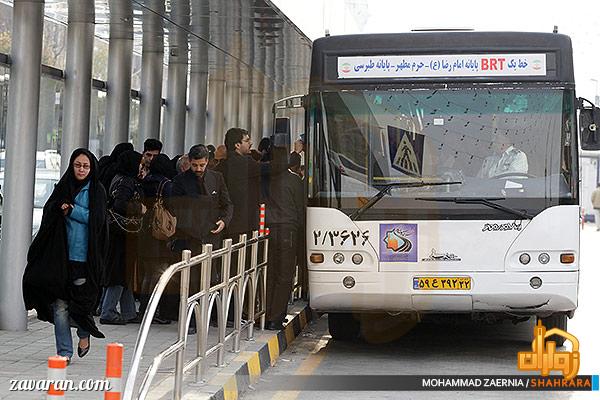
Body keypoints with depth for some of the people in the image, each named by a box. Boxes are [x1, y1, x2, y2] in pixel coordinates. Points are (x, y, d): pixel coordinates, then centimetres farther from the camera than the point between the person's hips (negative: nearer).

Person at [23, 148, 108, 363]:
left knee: (80, 297, -1)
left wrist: (70, 209, -8)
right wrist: (60, 206, -14)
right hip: (60, 255, 2)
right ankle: (64, 351, 1)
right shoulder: (63, 188, 12)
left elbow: (95, 219, -7)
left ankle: (84, 334, 30)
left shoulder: (97, 191, 4)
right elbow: (48, 211, 5)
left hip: (84, 255, -2)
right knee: (60, 303, -4)